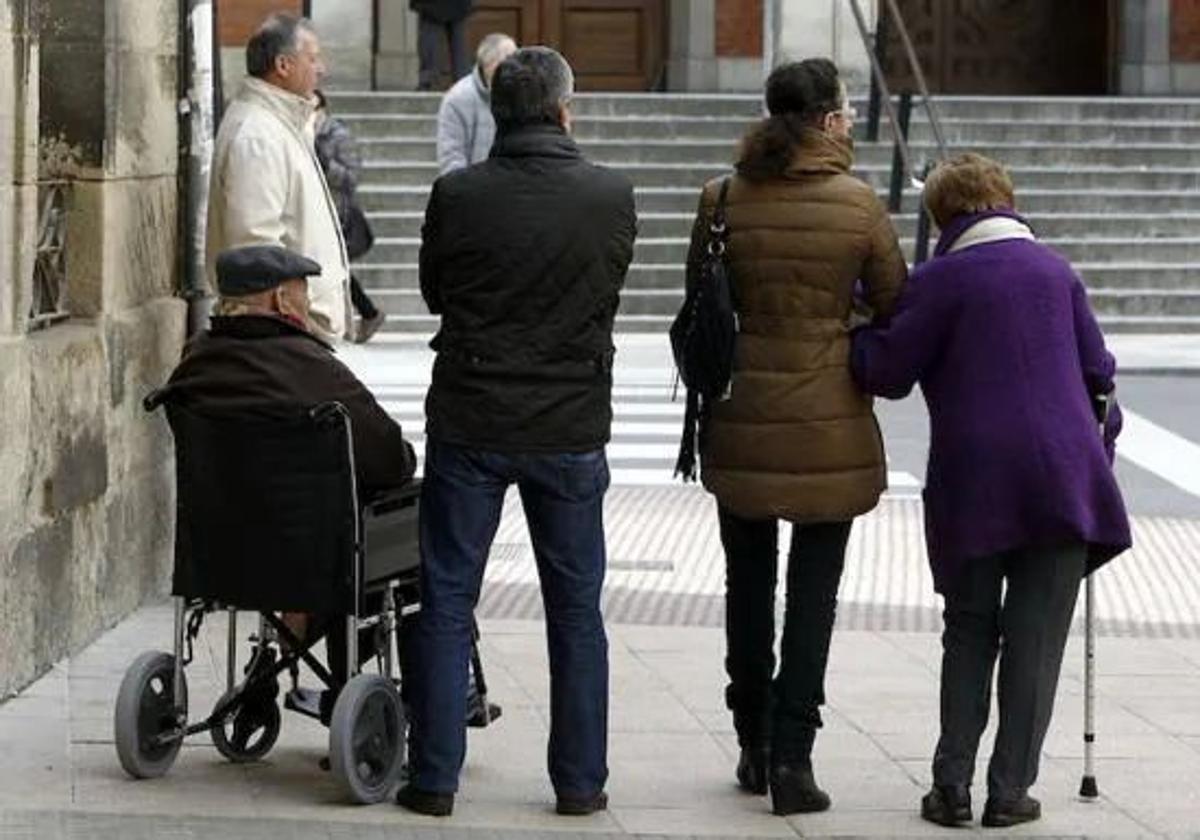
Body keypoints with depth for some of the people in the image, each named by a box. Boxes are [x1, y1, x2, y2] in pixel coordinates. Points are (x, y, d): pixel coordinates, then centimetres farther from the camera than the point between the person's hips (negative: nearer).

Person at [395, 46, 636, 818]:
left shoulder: (457, 196, -10)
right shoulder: (612, 197, -8)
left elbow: (435, 292, 4)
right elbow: (609, 291, 6)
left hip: (469, 425, -1)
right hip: (572, 428, 1)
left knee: (447, 605, 8)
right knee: (576, 610, 12)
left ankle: (434, 778, 8)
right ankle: (581, 782, 16)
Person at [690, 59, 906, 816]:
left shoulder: (723, 201, -3)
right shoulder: (858, 206, -9)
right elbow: (895, 305, -2)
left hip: (740, 419, 3)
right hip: (829, 423, -3)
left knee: (749, 582, 16)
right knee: (813, 591, 3)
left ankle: (754, 745, 25)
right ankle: (792, 757, -2)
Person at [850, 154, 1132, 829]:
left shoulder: (940, 279, -2)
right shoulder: (1056, 269, 10)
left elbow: (888, 372, -2)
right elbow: (1098, 370, 14)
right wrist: (1100, 445, 26)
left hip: (972, 481, -2)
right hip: (1063, 476, 2)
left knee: (969, 632, 11)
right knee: (1036, 639, 5)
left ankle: (953, 786, 7)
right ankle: (1011, 790, 4)